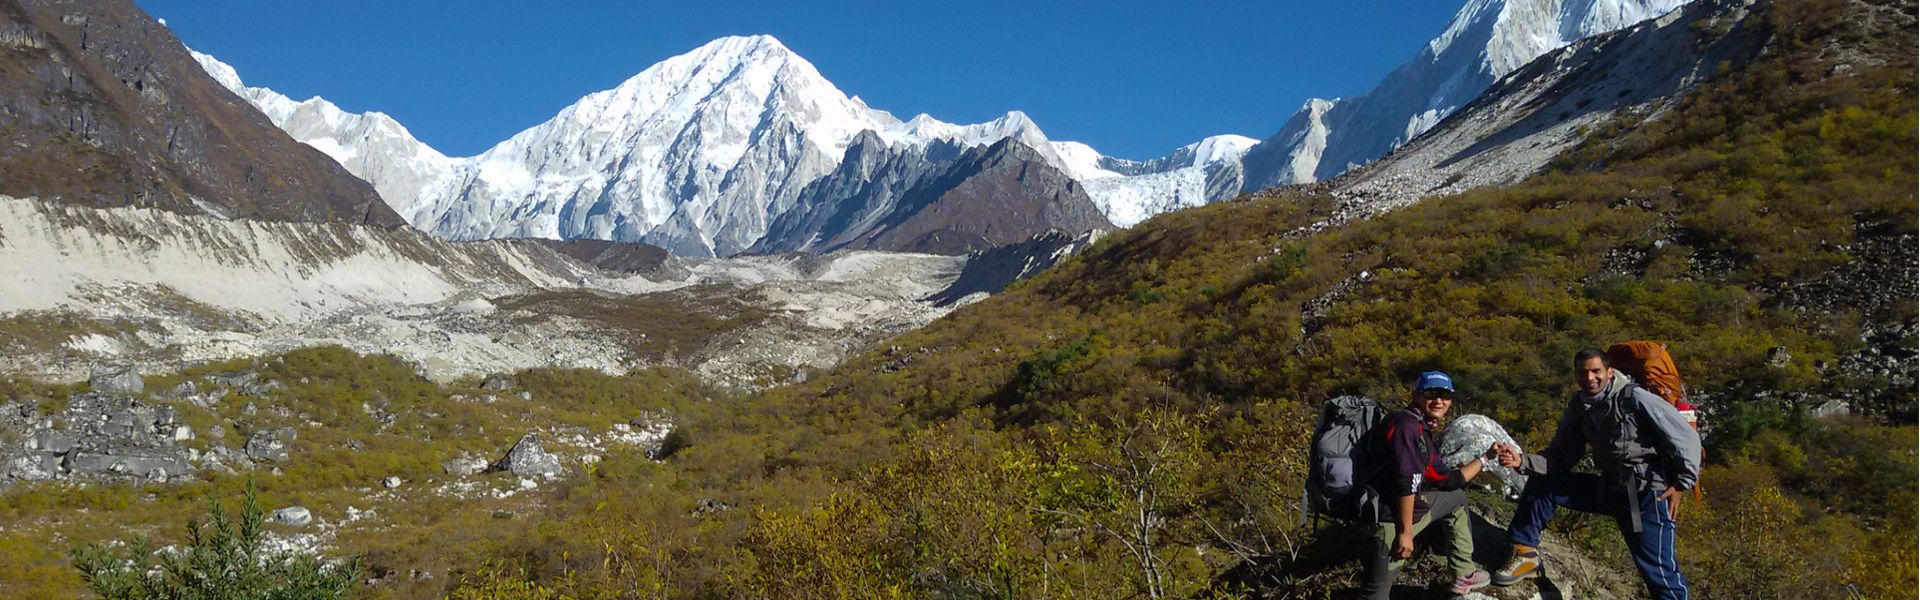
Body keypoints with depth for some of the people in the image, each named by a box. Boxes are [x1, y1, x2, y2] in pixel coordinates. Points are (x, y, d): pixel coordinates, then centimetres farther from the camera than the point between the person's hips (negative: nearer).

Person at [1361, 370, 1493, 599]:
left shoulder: (1424, 430, 12)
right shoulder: (1406, 425, -19)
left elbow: (1447, 480, 18)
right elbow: (1406, 483, -24)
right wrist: (1405, 533, -22)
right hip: (1392, 517, -11)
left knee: (1457, 498, 28)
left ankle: (1464, 574, 33)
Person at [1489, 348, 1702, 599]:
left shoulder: (1635, 399, -17)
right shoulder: (1578, 408, 3)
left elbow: (1686, 437, -12)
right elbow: (1560, 458, 5)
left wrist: (1681, 484, -10)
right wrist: (1522, 460, -12)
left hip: (1648, 493, -6)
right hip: (1609, 488, 7)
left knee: (1657, 569, -15)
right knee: (1542, 483, 1)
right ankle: (1525, 555, 5)